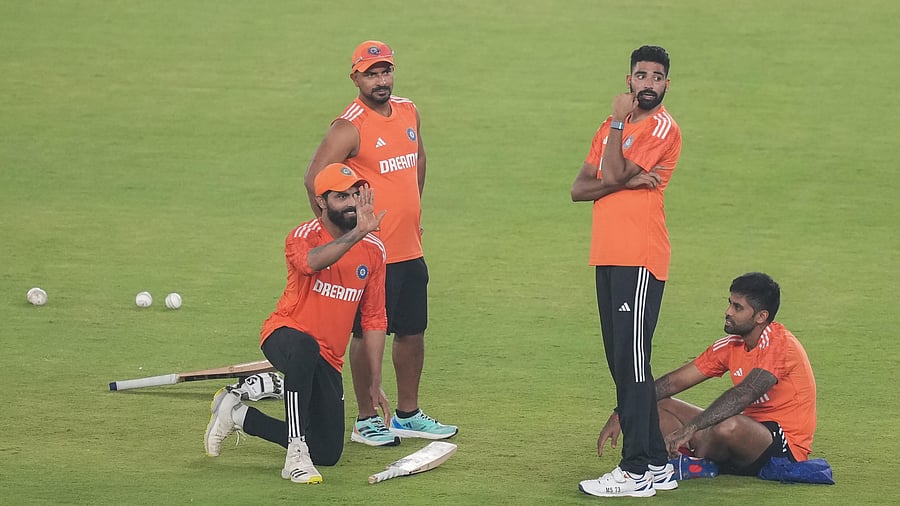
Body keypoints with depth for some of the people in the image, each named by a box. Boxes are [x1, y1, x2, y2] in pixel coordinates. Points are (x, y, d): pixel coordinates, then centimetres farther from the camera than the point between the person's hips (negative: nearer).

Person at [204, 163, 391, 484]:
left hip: (328, 360, 6)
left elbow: (374, 319, 7)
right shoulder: (303, 237, -12)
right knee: (305, 347, -44)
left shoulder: (373, 249, 2)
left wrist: (375, 384, 4)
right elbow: (313, 262, -39)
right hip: (284, 334, -6)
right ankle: (296, 455, -36)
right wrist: (357, 233, -51)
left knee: (328, 453, 4)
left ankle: (238, 414, 24)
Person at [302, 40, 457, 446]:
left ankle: (408, 415, 24)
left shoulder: (408, 112, 8)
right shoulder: (349, 127, -15)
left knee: (413, 332, 13)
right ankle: (366, 420, 9)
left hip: (410, 249, 7)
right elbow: (315, 179, -19)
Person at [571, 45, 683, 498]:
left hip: (640, 260, -9)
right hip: (608, 257, 9)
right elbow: (580, 188, 9)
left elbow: (614, 174, -15)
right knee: (621, 363, 10)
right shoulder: (613, 128, 19)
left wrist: (618, 123, -5)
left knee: (631, 363, -11)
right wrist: (627, 182, -9)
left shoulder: (663, 128, -6)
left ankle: (637, 472, -10)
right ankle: (656, 464, 16)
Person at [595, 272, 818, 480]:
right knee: (660, 405, 4)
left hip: (786, 447, -8)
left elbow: (743, 395, -33)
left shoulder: (780, 344, -18)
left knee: (729, 426, -41)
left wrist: (689, 428, -42)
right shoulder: (731, 346, 6)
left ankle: (692, 464, -10)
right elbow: (674, 382, 6)